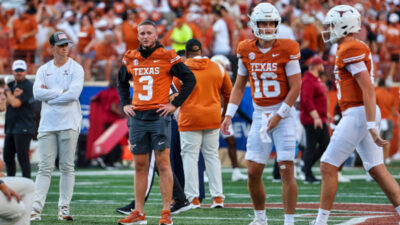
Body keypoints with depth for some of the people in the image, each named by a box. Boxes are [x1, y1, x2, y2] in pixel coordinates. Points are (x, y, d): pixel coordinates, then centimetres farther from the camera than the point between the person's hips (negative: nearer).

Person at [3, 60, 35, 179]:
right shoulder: (11, 85, 17)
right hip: (11, 127, 9)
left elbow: (15, 103, -18)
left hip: (23, 127, -9)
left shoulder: (28, 86, -9)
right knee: (7, 156, 12)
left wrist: (8, 92, -2)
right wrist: (14, 96, -13)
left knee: (22, 157, -11)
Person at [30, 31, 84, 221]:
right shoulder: (43, 70, 12)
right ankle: (36, 208, -7)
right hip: (47, 125, 2)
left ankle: (64, 208, 2)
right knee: (45, 167, -2)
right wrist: (61, 92, -10)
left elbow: (73, 94, -12)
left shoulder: (76, 68, 2)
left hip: (69, 124, -2)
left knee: (67, 167, -1)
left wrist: (49, 97, -5)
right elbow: (37, 92, -4)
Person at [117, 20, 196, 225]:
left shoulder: (167, 57, -4)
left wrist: (175, 104, -5)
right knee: (140, 166, 7)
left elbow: (190, 80, 0)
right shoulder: (130, 58, 10)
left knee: (163, 165, -5)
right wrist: (125, 104, 13)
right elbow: (122, 82, 27)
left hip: (159, 116, -5)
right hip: (138, 117, 5)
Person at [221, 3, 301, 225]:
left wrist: (279, 116, -13)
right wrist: (229, 115, 4)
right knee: (253, 172, 3)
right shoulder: (246, 51, 3)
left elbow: (295, 87, -9)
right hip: (259, 115, 4)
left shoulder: (287, 49, -9)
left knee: (286, 170, -9)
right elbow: (239, 86, 12)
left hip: (283, 113, -4)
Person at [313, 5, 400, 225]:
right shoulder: (353, 48, 17)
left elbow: (368, 89, -21)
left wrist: (371, 126, -24)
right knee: (377, 170, 8)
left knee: (328, 166, -5)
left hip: (358, 114, -10)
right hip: (365, 115, 10)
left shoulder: (351, 50, -14)